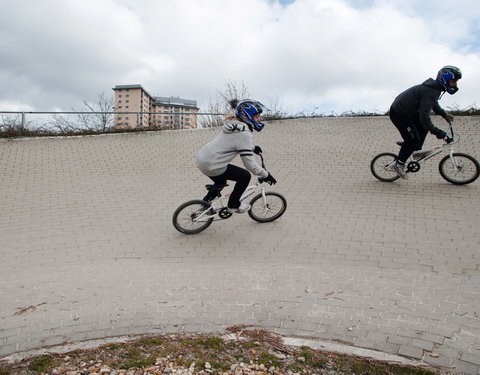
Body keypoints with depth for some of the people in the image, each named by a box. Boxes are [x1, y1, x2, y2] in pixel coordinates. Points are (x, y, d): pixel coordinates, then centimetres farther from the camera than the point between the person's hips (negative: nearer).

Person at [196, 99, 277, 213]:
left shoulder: (233, 124, 11)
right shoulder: (244, 133, -18)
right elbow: (249, 164, -18)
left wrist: (253, 148, 33)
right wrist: (266, 175, -8)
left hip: (202, 159, 10)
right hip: (212, 166, -10)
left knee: (221, 182, 33)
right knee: (245, 176, 0)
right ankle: (233, 205, 13)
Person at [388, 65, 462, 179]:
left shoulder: (435, 88, 6)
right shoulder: (431, 92, -25)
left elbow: (434, 104, 29)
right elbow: (424, 116, -30)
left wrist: (444, 114, 18)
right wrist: (436, 132, -23)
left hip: (407, 111, 10)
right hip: (398, 114, -10)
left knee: (425, 125, 13)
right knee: (413, 140, -8)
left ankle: (417, 151, 18)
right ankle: (398, 164, 3)